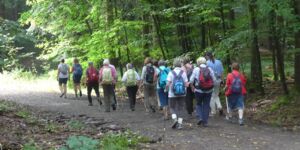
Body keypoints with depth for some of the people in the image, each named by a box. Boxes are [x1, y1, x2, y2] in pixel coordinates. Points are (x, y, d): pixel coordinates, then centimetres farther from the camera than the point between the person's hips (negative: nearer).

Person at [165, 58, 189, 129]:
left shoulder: (171, 73, -8)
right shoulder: (183, 73, -3)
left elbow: (168, 84, -13)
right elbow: (186, 84, -6)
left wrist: (166, 89, 5)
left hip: (172, 94, -2)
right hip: (182, 94, 2)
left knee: (172, 107, 11)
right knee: (180, 108, 9)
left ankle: (175, 119, -13)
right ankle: (180, 123, 3)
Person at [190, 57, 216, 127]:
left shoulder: (196, 69, -6)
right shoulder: (210, 69, 0)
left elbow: (191, 80, -4)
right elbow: (214, 80, 0)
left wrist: (192, 87, 12)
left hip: (199, 90, -2)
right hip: (208, 90, 2)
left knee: (199, 104, 15)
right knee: (206, 105, 9)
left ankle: (200, 117, -4)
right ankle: (205, 122, 9)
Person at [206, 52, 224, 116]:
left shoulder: (207, 63, -9)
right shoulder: (219, 62, 5)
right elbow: (222, 72, 7)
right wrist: (221, 81, 14)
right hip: (218, 80, 4)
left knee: (211, 96, 5)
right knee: (216, 95, 19)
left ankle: (213, 111, 9)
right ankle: (219, 106, -1)